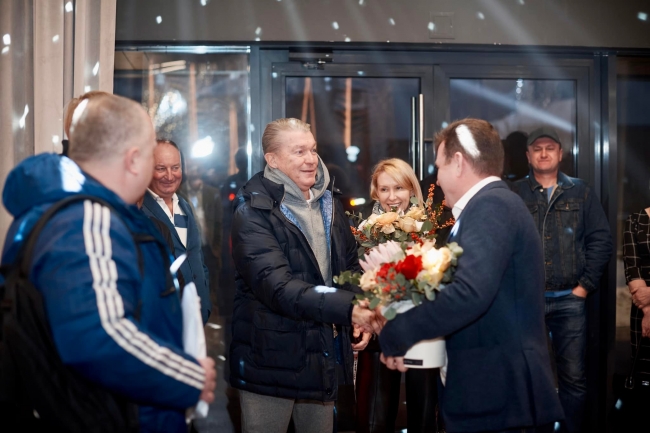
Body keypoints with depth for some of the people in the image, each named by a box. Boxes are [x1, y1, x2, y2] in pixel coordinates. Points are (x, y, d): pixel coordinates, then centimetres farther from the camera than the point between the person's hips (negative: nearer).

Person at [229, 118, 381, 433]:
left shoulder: (328, 203, 8)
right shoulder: (253, 212, -15)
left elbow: (350, 264, 18)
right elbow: (276, 286, -25)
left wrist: (363, 315, -2)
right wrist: (348, 309, -34)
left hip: (325, 356, 6)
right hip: (271, 359, -6)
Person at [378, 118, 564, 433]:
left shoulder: (490, 206, -15)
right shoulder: (493, 204, 16)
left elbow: (469, 293, -29)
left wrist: (393, 336, -18)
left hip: (499, 394, -9)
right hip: (499, 389, 9)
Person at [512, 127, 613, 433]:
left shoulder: (580, 192, 8)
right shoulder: (514, 195, 5)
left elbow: (601, 240, 5)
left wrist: (586, 284, -2)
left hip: (569, 299, 1)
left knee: (573, 376, 3)